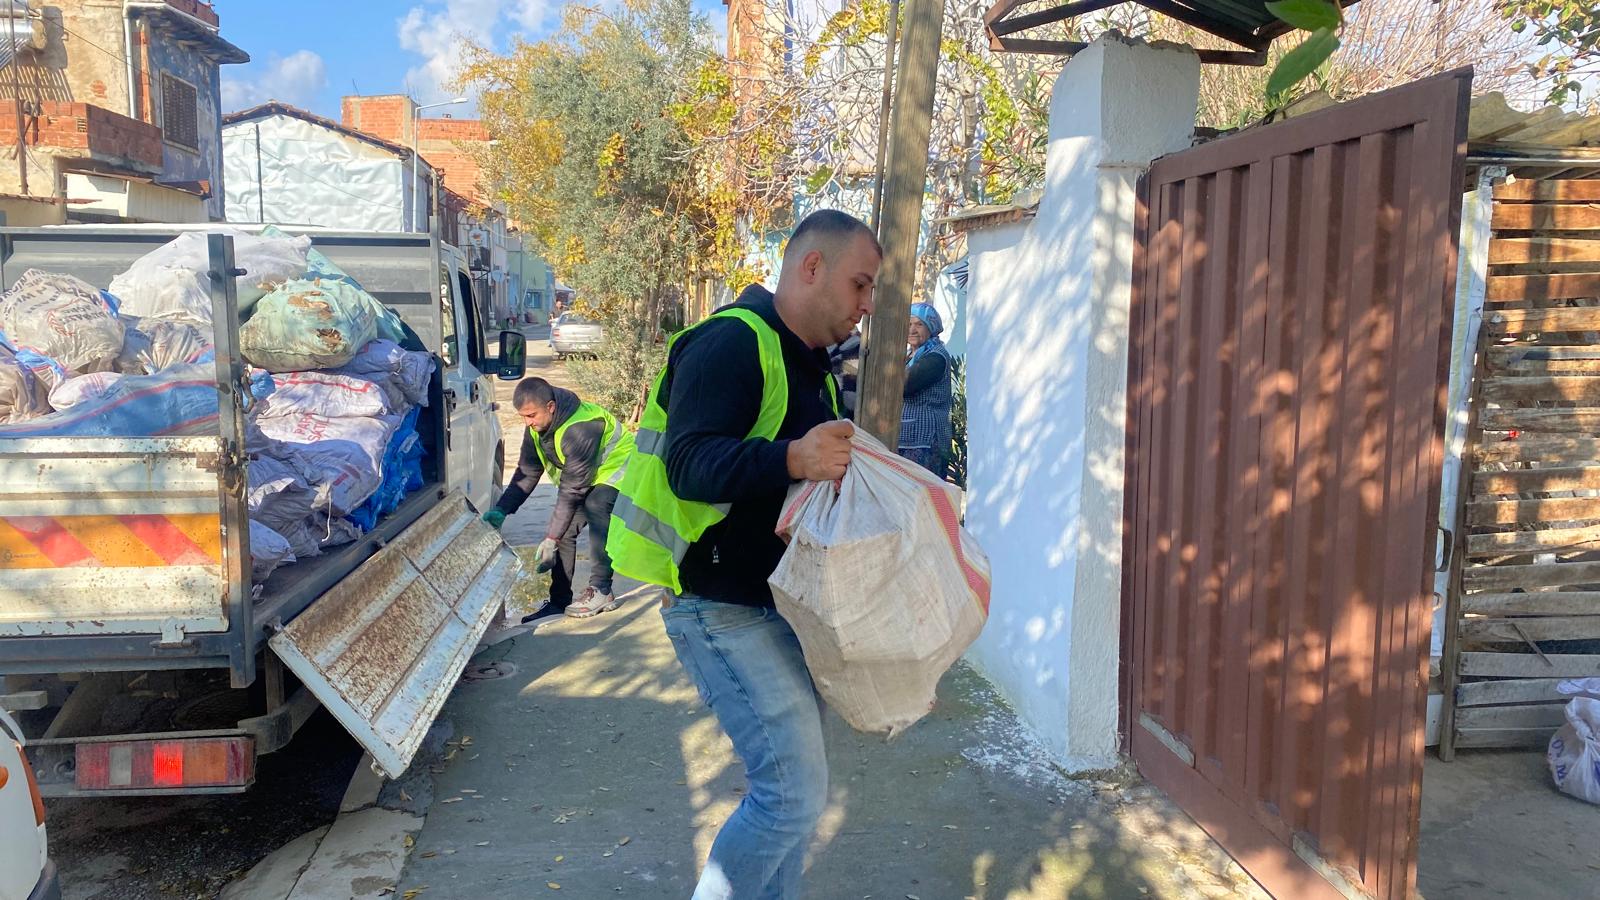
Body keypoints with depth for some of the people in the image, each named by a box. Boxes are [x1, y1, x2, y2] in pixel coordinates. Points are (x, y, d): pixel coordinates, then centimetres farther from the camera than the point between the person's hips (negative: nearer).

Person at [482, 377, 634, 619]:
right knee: (563, 525, -6)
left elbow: (571, 490, -33)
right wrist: (501, 510, -14)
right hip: (581, 477, 9)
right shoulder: (537, 427, -9)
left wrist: (551, 539, -30)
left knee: (596, 507, -35)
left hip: (616, 468, -9)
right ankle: (559, 599, 4)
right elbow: (526, 473, -2)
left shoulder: (579, 430, -37)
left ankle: (601, 591, -27)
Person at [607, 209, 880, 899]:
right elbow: (689, 466, -28)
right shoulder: (732, 343, -15)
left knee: (786, 787, 16)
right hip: (725, 611, -10)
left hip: (784, 606, 10)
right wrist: (791, 460, -42)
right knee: (796, 793, -11)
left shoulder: (810, 366, 17)